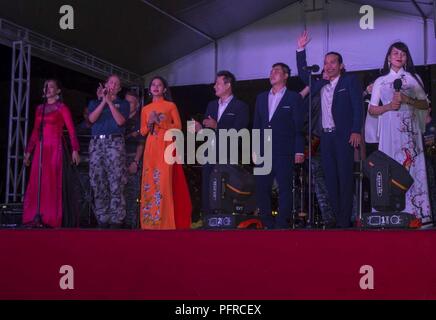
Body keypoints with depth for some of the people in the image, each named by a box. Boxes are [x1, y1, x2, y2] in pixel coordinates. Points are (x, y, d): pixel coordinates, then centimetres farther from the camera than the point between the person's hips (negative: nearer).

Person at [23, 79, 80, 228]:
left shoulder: (62, 107, 2)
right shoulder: (39, 108, 17)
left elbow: (71, 130, -5)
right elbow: (35, 131, 19)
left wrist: (75, 150, -14)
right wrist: (28, 151, 16)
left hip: (55, 148, -5)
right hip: (40, 148, 5)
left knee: (51, 182, -8)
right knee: (36, 183, -1)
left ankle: (51, 218, -6)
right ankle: (36, 218, 1)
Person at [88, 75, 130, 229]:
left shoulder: (123, 104, 16)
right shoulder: (95, 103, 21)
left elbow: (120, 121, -2)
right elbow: (92, 119, 2)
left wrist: (110, 102, -2)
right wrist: (103, 101, -2)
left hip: (115, 142, -2)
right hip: (96, 143, 3)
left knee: (116, 183, -12)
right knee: (98, 183, -2)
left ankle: (116, 220, -12)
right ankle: (102, 220, 1)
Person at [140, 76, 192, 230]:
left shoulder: (171, 106, 7)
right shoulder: (145, 109, 16)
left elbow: (178, 127, 0)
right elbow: (142, 132, 15)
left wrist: (160, 122, -9)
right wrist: (149, 123, -4)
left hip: (166, 147, -3)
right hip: (151, 148, 4)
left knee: (164, 182, -11)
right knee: (150, 182, -2)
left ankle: (166, 222, -9)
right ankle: (151, 221, 2)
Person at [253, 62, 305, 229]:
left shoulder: (294, 98, 3)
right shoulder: (261, 98, 17)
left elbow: (299, 126, -1)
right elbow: (257, 125, 17)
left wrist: (299, 151, -8)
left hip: (284, 152, -5)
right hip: (264, 151, 5)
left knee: (285, 188, -4)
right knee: (261, 188, 3)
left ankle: (282, 225, 1)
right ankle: (268, 224, 12)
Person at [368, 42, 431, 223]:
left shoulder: (413, 78, 13)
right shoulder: (380, 81, 13)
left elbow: (424, 104, 8)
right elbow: (372, 109, 11)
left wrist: (407, 100, -9)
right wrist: (388, 106, -6)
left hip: (409, 128, 0)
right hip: (389, 129, 0)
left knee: (411, 165, -7)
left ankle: (416, 212, -7)